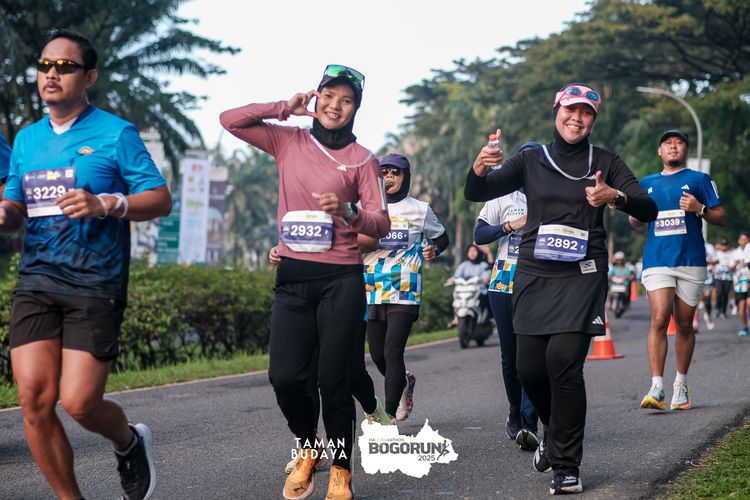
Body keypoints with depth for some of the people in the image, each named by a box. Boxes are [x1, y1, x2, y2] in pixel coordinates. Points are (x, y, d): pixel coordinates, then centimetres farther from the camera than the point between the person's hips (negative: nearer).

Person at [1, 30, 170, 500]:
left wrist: (105, 204, -21)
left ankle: (129, 440, 25)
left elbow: (161, 198, -5)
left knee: (79, 403, -10)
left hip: (95, 286, -4)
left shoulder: (116, 134, -1)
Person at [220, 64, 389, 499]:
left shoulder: (362, 159, 2)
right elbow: (229, 120, 3)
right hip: (293, 278, 2)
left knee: (334, 381, -2)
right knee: (285, 376, -7)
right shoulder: (288, 141, 9)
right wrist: (285, 108, -1)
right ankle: (308, 449, 21)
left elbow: (381, 225, -3)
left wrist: (349, 213, -23)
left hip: (341, 281, -2)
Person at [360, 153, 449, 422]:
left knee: (393, 352, -13)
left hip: (405, 291, -4)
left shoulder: (420, 209, 6)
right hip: (373, 291, 4)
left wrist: (433, 250, -4)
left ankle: (389, 416, -9)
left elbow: (441, 238, 18)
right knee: (377, 355, 8)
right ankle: (405, 382, 39)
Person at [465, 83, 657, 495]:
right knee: (529, 367, -1)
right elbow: (476, 193, 3)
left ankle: (566, 466, -7)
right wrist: (479, 167, -20)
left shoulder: (605, 163, 7)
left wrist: (616, 196, -22)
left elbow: (648, 210, -1)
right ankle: (555, 432, 31)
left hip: (582, 276, -2)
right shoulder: (531, 161, 10)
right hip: (534, 275, 2)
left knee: (564, 361, -17)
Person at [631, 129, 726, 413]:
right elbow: (636, 222, 24)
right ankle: (656, 388, -19)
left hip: (691, 262, 0)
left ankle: (681, 386, 19)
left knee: (684, 325, 5)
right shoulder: (646, 183, 17)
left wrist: (699, 208, -12)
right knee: (659, 320, -15)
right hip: (657, 261, 0)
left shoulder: (700, 180, 10)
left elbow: (721, 218, 7)